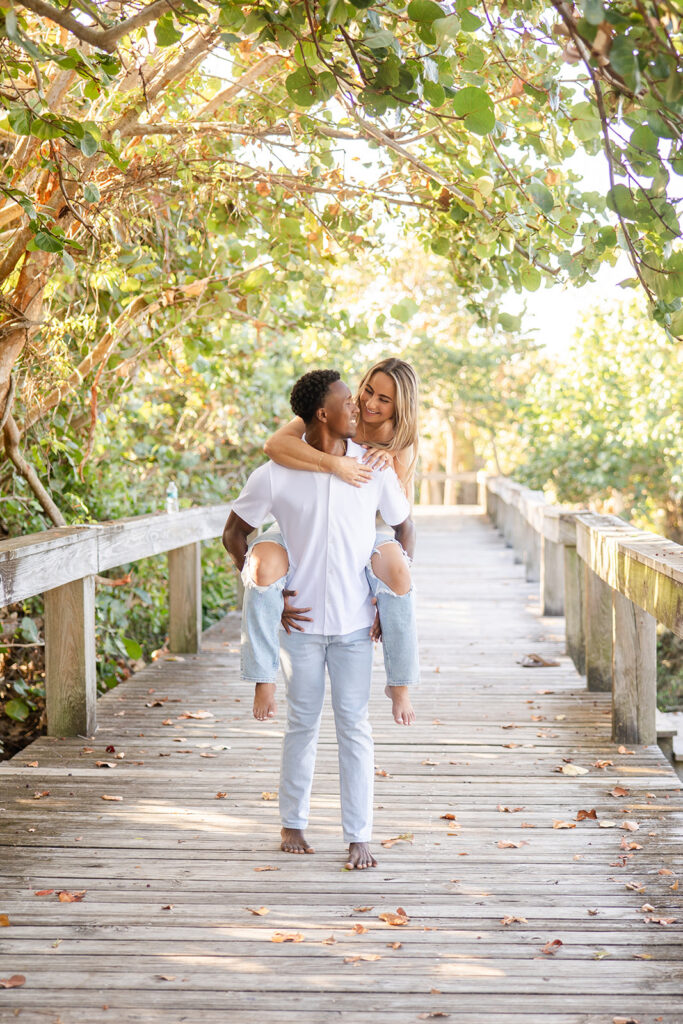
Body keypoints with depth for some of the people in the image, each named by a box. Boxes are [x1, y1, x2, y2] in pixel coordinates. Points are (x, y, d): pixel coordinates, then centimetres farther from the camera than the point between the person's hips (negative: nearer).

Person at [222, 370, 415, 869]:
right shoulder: (274, 477, -9)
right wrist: (264, 594, -3)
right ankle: (293, 822, 28)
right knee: (303, 724, 11)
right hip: (301, 621, -1)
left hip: (356, 622, 1)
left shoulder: (375, 468, -3)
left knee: (354, 726, 1)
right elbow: (234, 533, 4)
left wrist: (395, 595, 2)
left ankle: (359, 837, 9)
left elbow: (405, 528, 10)